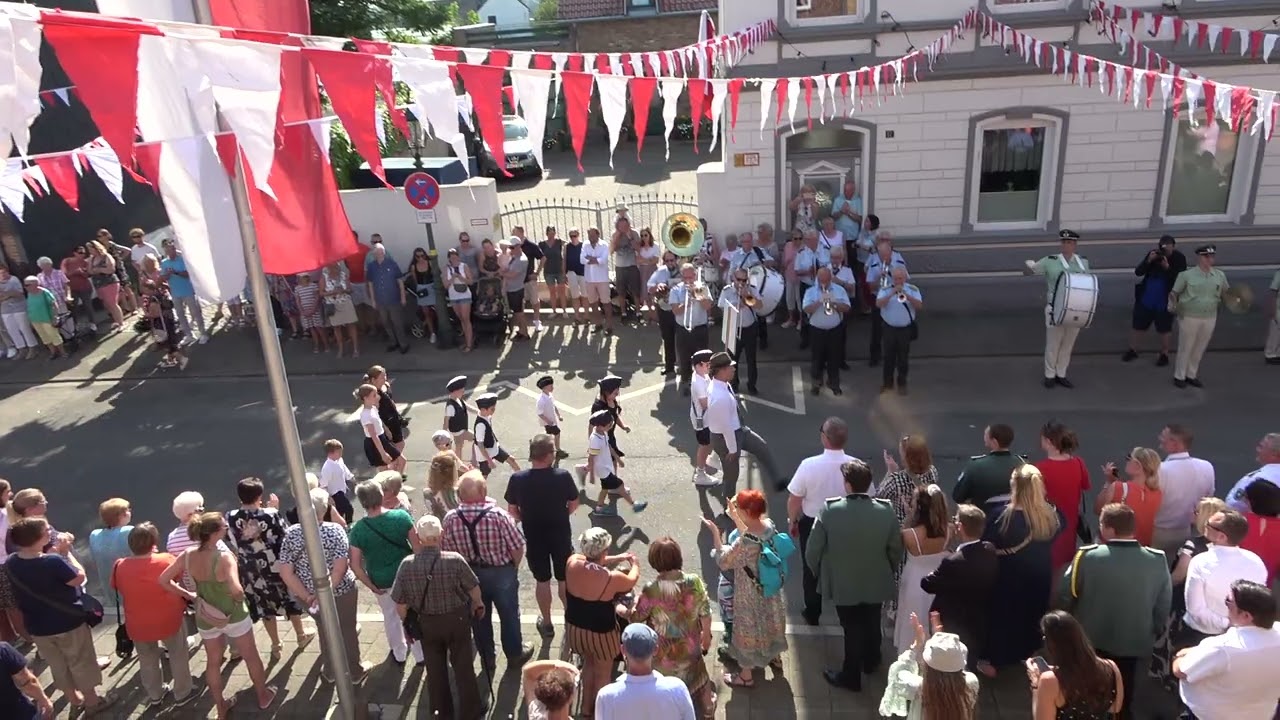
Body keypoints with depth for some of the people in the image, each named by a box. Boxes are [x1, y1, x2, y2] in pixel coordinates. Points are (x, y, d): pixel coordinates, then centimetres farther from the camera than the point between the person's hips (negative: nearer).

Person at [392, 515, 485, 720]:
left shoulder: (407, 564, -18)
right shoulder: (454, 560, -23)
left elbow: (400, 604, -9)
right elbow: (474, 589, -9)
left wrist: (408, 624, 10)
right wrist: (478, 604, 13)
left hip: (426, 624, 2)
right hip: (457, 620, -1)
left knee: (435, 669, 20)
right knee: (463, 666, 16)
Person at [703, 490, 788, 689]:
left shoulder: (745, 543, -37)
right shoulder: (769, 525, -15)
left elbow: (724, 562, -22)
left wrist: (715, 533, -17)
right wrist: (736, 519, 4)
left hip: (750, 595, -7)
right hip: (769, 589, 7)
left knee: (749, 629, 15)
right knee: (768, 621, 30)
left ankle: (746, 676, 36)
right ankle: (775, 658, 54)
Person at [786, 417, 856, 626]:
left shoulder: (809, 465, -27)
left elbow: (794, 499, -17)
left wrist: (792, 521, 3)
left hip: (812, 524, -1)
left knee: (812, 569, 22)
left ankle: (812, 614, 39)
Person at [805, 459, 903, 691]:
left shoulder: (830, 511, -25)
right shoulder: (886, 511, -18)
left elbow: (812, 552, -17)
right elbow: (896, 552, -6)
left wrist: (819, 573, 3)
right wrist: (885, 572, 14)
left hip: (842, 584, -2)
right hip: (876, 583, 3)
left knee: (852, 628, 17)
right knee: (872, 624, 27)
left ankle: (851, 676, 34)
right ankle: (871, 662, 51)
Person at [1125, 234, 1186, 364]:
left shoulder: (1179, 259, -11)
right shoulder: (1153, 254, -5)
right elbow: (1138, 272, -8)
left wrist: (1167, 267, -30)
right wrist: (1149, 260, -24)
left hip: (1165, 302, -2)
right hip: (1146, 299, 3)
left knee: (1164, 329, 9)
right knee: (1138, 325, 13)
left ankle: (1164, 354, 23)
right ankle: (1132, 350, 27)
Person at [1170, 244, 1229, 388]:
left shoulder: (1219, 275, 4)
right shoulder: (1186, 275, -9)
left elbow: (1226, 292, 16)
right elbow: (1174, 292, -5)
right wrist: (1173, 304, -23)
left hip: (1210, 318, 4)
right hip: (1189, 317, -4)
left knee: (1199, 349, 14)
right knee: (1185, 348, 5)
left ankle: (1191, 375, 29)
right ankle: (1179, 376, 19)